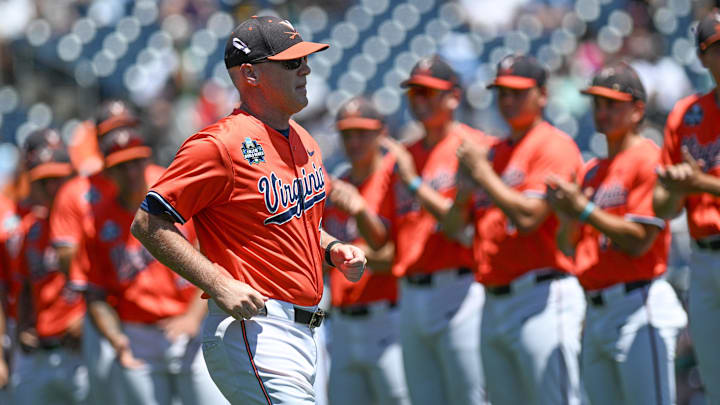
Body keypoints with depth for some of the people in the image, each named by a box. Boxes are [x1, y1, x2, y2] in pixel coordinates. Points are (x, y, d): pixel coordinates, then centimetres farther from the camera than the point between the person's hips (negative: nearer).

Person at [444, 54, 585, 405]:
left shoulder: (555, 146, -5)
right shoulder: (492, 152, 19)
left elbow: (528, 217, -17)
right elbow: (452, 227, 18)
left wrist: (482, 174, -9)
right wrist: (465, 189, -2)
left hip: (541, 297, -8)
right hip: (493, 303, 8)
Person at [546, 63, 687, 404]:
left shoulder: (649, 160, -6)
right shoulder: (591, 171, 19)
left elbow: (638, 240, -14)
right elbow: (568, 248, 17)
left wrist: (584, 210, -15)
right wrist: (569, 218, -4)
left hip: (638, 309, -9)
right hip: (595, 312, 9)